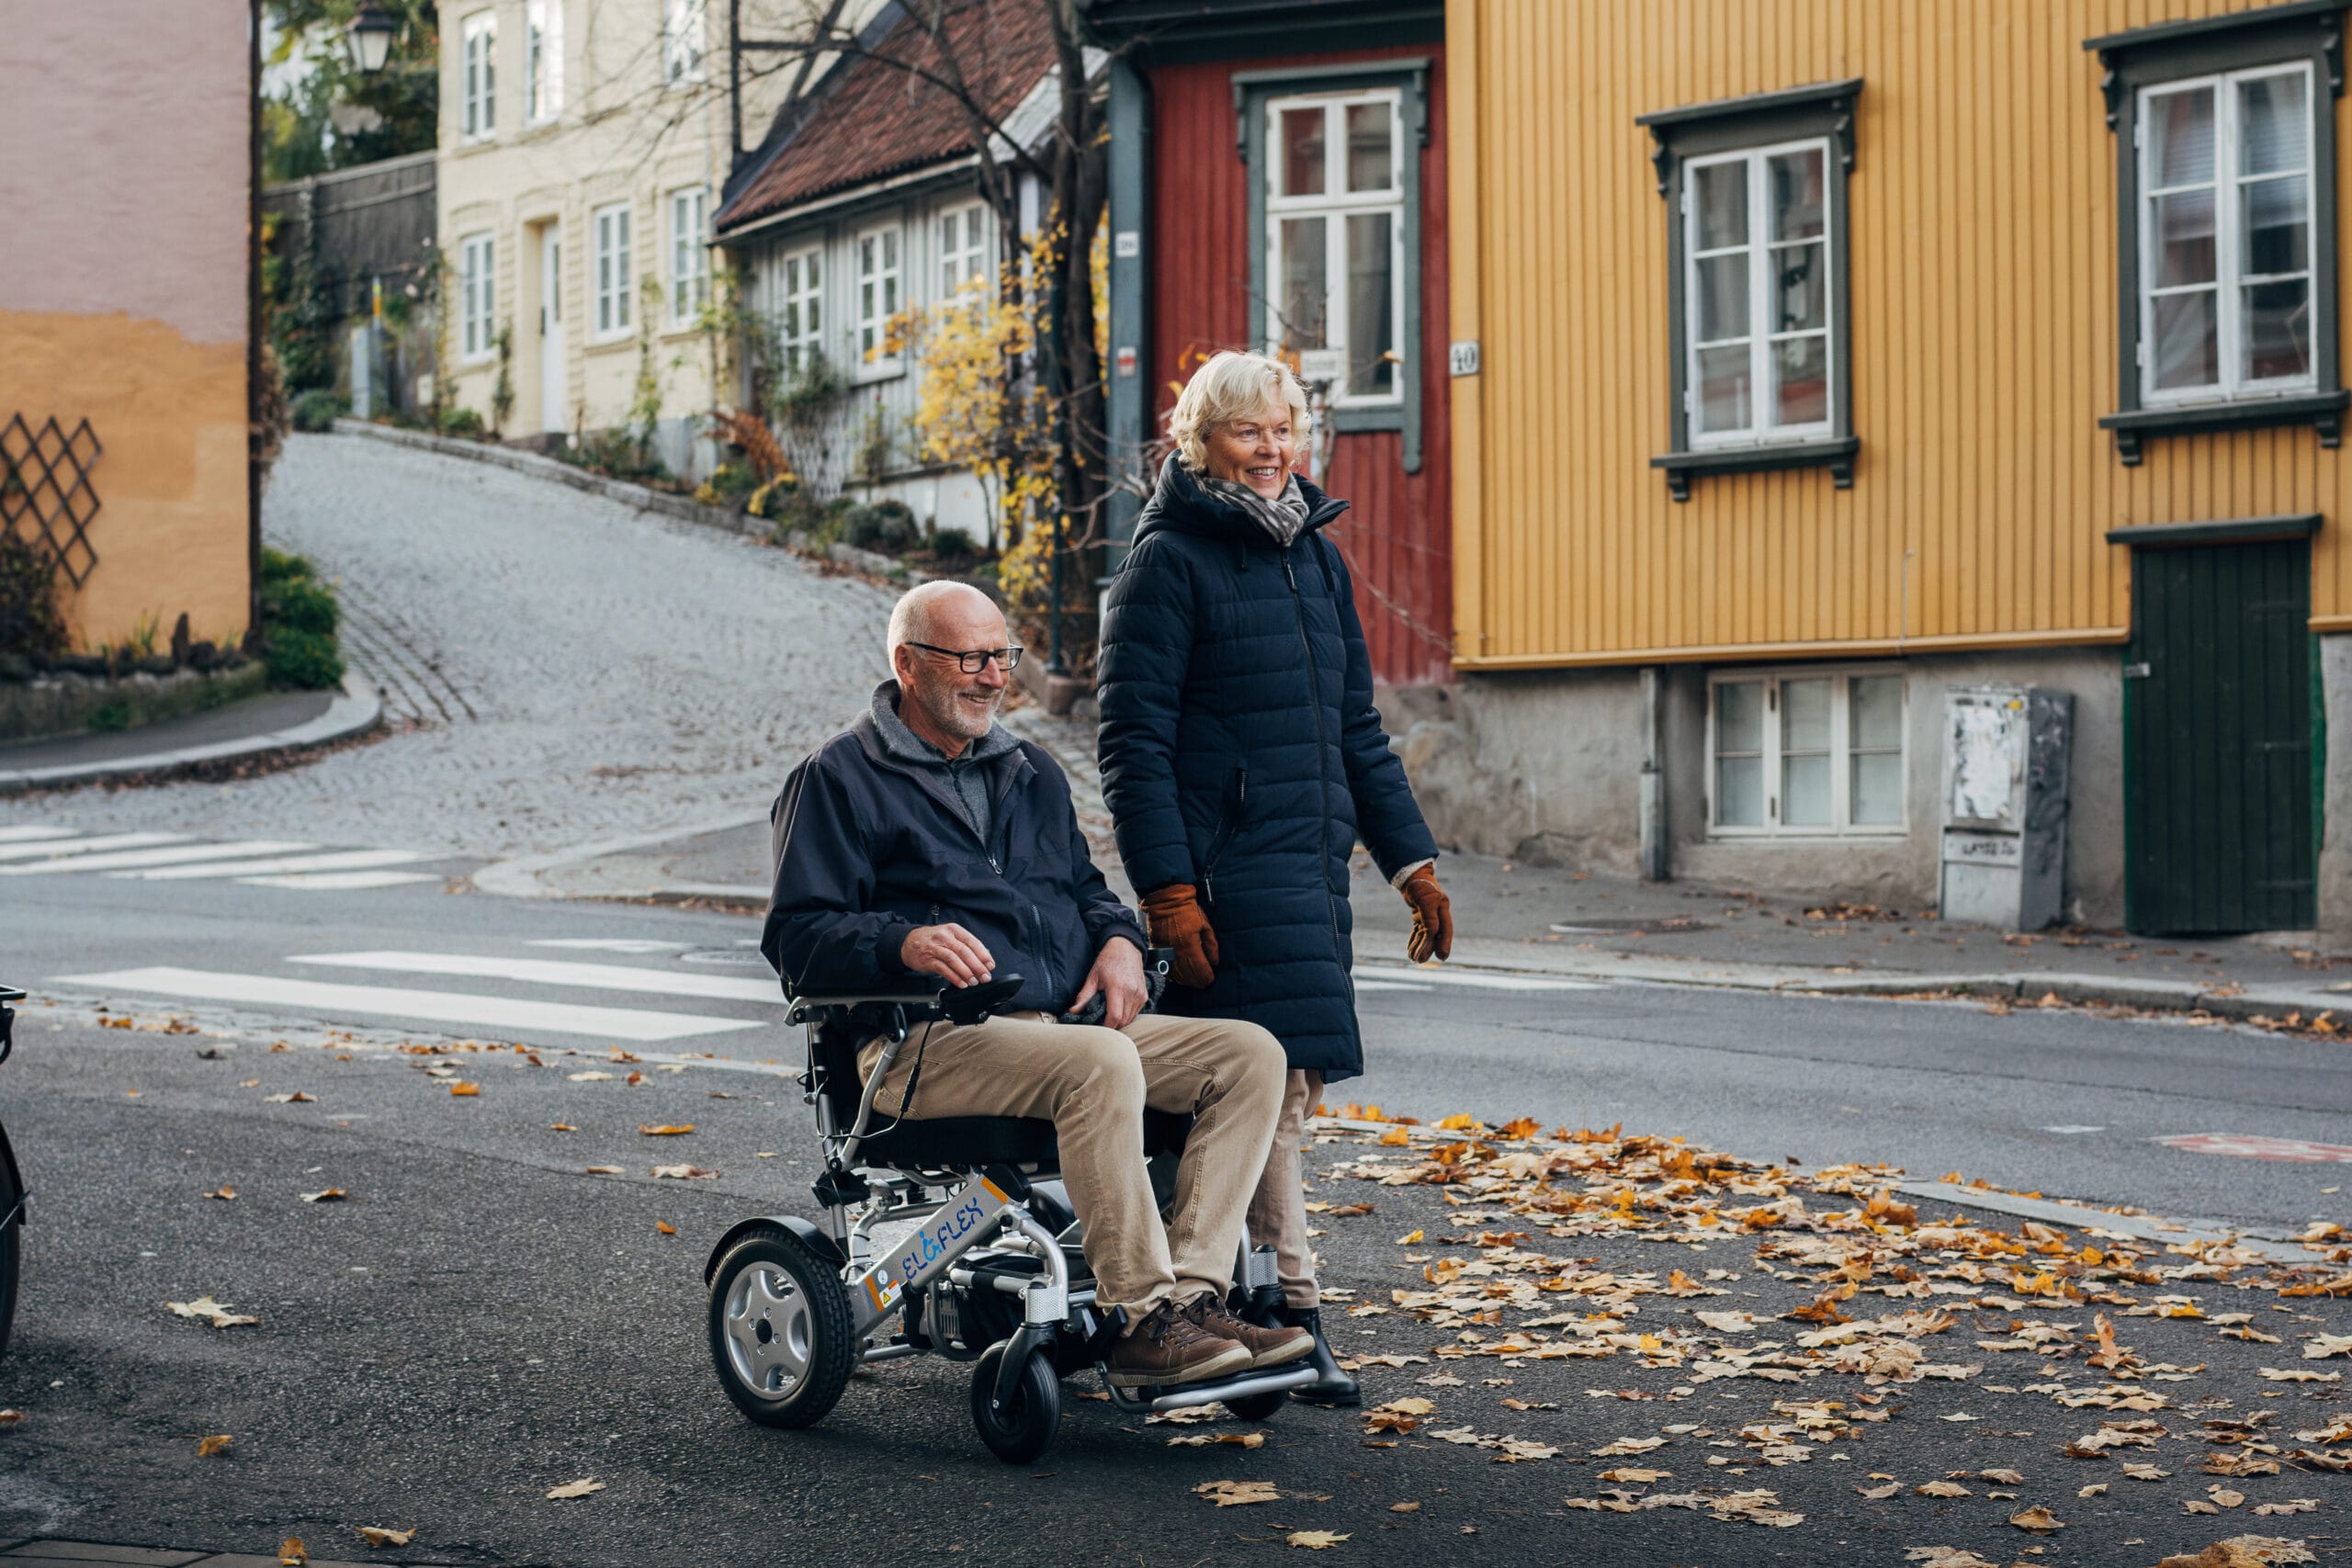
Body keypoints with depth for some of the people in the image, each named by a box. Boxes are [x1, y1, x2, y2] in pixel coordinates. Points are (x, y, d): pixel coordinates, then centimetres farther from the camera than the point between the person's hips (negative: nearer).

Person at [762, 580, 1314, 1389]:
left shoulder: (1032, 772, 26)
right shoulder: (838, 779, 5)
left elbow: (1085, 887, 31)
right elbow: (798, 937, -4)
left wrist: (1118, 941, 6)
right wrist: (902, 942, -24)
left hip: (1070, 1021, 7)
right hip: (931, 1044, -7)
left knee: (1250, 1053, -13)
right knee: (1101, 1066, -36)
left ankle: (1192, 1291, -20)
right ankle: (1139, 1320, -29)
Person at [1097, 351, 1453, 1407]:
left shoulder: (1314, 556, 17)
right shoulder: (1168, 562, -5)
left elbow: (1355, 725, 22)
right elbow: (1132, 743, -10)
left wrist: (1410, 861, 16)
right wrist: (1167, 895, -17)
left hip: (1313, 864, 8)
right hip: (1223, 871, -7)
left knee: (1294, 1082, 7)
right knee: (1266, 1084, -11)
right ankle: (1291, 1315, -5)